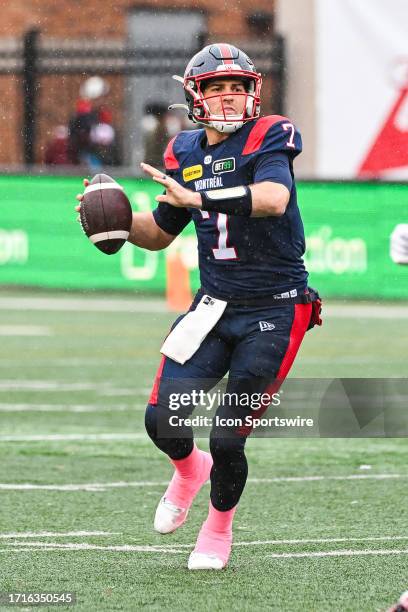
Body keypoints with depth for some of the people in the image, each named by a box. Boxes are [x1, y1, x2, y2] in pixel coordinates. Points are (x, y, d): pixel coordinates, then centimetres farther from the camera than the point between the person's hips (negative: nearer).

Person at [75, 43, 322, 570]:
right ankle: (189, 470, 28)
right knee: (162, 420, -9)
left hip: (275, 311, -5)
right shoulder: (186, 154, 7)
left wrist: (199, 198, -38)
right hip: (215, 306, 5)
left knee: (227, 440, -7)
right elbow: (159, 234, 19)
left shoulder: (268, 138, -10)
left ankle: (219, 526, 23)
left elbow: (274, 198, -32)